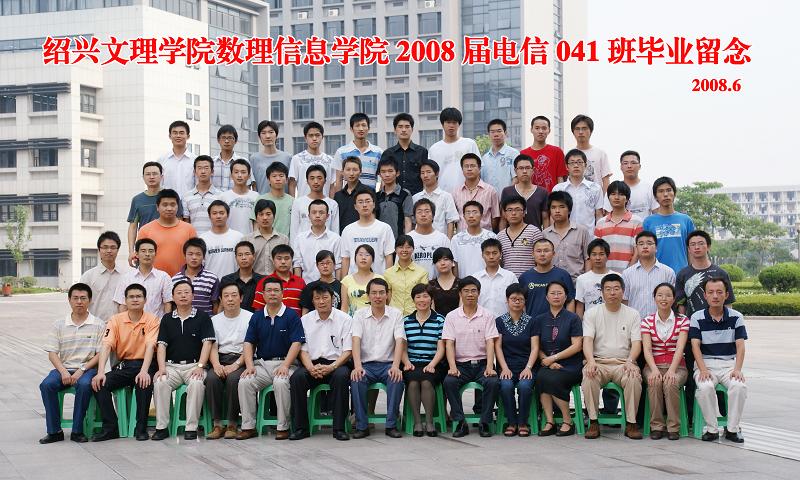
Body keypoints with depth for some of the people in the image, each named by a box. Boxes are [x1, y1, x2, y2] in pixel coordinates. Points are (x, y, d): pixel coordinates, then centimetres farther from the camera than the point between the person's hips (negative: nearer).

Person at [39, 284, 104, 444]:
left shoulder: (98, 325, 4)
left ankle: (77, 431, -22)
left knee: (84, 384, -36)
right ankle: (54, 431, -18)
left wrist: (81, 370, -14)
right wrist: (63, 371, -13)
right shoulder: (59, 325, 11)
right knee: (47, 385, -28)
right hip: (64, 368, 3)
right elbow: (52, 353, 5)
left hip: (88, 368, -2)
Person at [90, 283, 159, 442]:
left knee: (144, 383, -35)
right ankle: (110, 428, -13)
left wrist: (144, 371, -32)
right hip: (122, 366, 3)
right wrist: (100, 372, -24)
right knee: (99, 384, -22)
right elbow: (106, 346, -9)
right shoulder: (115, 320, 3)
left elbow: (150, 346, -16)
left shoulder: (152, 320, -2)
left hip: (143, 365, -3)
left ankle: (141, 428, -21)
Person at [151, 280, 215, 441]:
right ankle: (161, 427, -22)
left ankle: (191, 428, -26)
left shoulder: (202, 317, 8)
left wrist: (200, 366, -14)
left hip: (194, 365, -2)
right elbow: (161, 345, 8)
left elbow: (207, 343, -1)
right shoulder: (167, 319, 16)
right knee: (160, 382, -29)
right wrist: (162, 367, -9)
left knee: (197, 383, -34)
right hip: (171, 365, 2)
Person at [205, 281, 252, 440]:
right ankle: (217, 424, -24)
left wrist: (236, 365, -17)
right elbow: (213, 347, 8)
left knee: (233, 378, -34)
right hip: (220, 359, 3)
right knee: (211, 378, -29)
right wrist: (216, 365, -13)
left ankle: (232, 425, -25)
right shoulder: (215, 320, 16)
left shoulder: (249, 318, 4)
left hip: (241, 360, -3)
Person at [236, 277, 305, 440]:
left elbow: (296, 343, -6)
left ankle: (283, 427, -21)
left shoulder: (291, 315, 2)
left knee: (280, 382, -35)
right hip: (261, 363, 4)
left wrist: (285, 365, -18)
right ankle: (248, 427, -14)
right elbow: (248, 343, 10)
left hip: (284, 363, -4)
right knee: (244, 382, -24)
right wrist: (249, 365, -7)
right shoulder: (256, 316, 14)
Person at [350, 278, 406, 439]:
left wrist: (395, 366, -26)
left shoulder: (396, 314, 3)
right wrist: (357, 366, -26)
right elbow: (356, 341, -9)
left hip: (388, 363, 0)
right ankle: (362, 426, -19)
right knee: (356, 379, -31)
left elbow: (399, 341, -9)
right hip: (366, 364, 1)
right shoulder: (360, 314, 4)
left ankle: (391, 425, -20)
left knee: (397, 379, -32)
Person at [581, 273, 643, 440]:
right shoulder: (592, 313, 8)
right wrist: (591, 361, -25)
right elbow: (587, 340, -5)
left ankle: (631, 423, -20)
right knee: (589, 377, -33)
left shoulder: (633, 314, 10)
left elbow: (636, 343, 0)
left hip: (623, 363, 0)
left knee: (634, 378, -33)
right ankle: (593, 422, -21)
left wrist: (630, 361, -22)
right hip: (599, 362, 0)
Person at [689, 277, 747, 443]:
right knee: (705, 387, -33)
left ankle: (732, 429, -13)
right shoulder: (697, 318, 4)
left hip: (730, 363, 1)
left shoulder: (736, 317, 6)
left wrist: (737, 369, -18)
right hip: (706, 363, -1)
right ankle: (711, 428, -14)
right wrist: (703, 370, -20)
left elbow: (740, 345, -1)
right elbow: (695, 346, -5)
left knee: (739, 386, -30)